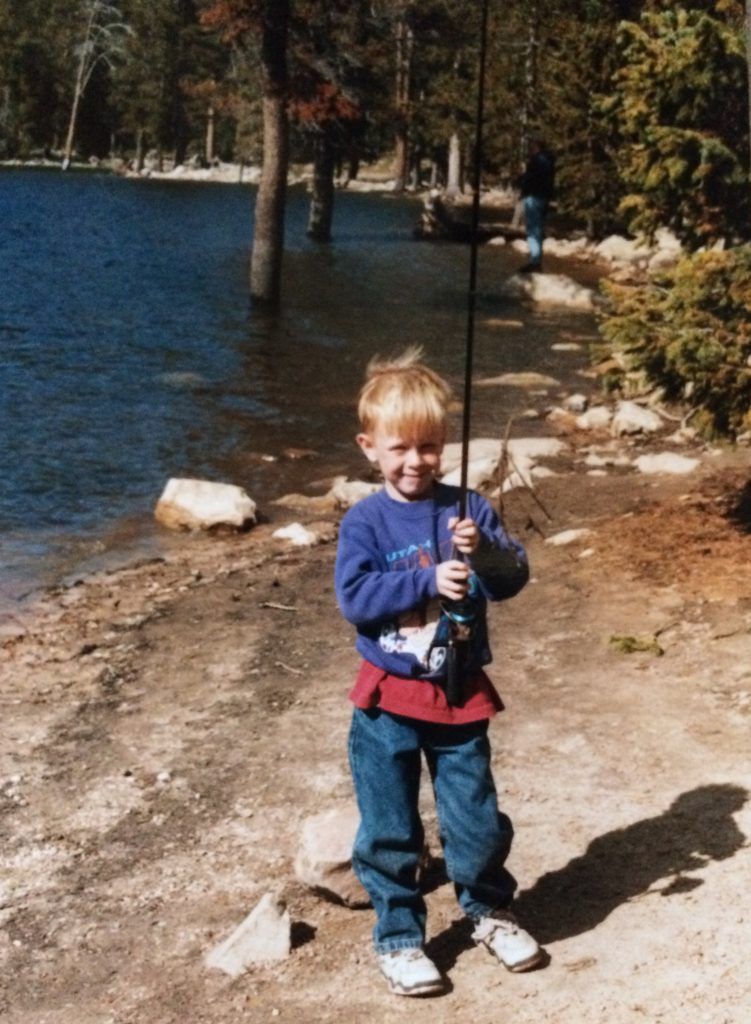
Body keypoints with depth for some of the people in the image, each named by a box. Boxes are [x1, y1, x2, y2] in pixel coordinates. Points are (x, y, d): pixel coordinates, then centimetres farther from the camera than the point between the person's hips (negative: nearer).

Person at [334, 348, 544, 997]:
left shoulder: (468, 510, -2)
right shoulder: (365, 522, -7)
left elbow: (514, 578, -7)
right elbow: (354, 598, -17)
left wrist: (485, 551, -27)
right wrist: (428, 581, -25)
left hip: (461, 696, 2)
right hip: (389, 701, -1)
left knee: (477, 817, 12)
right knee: (389, 829, 8)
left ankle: (489, 910, 36)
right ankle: (398, 936, 24)